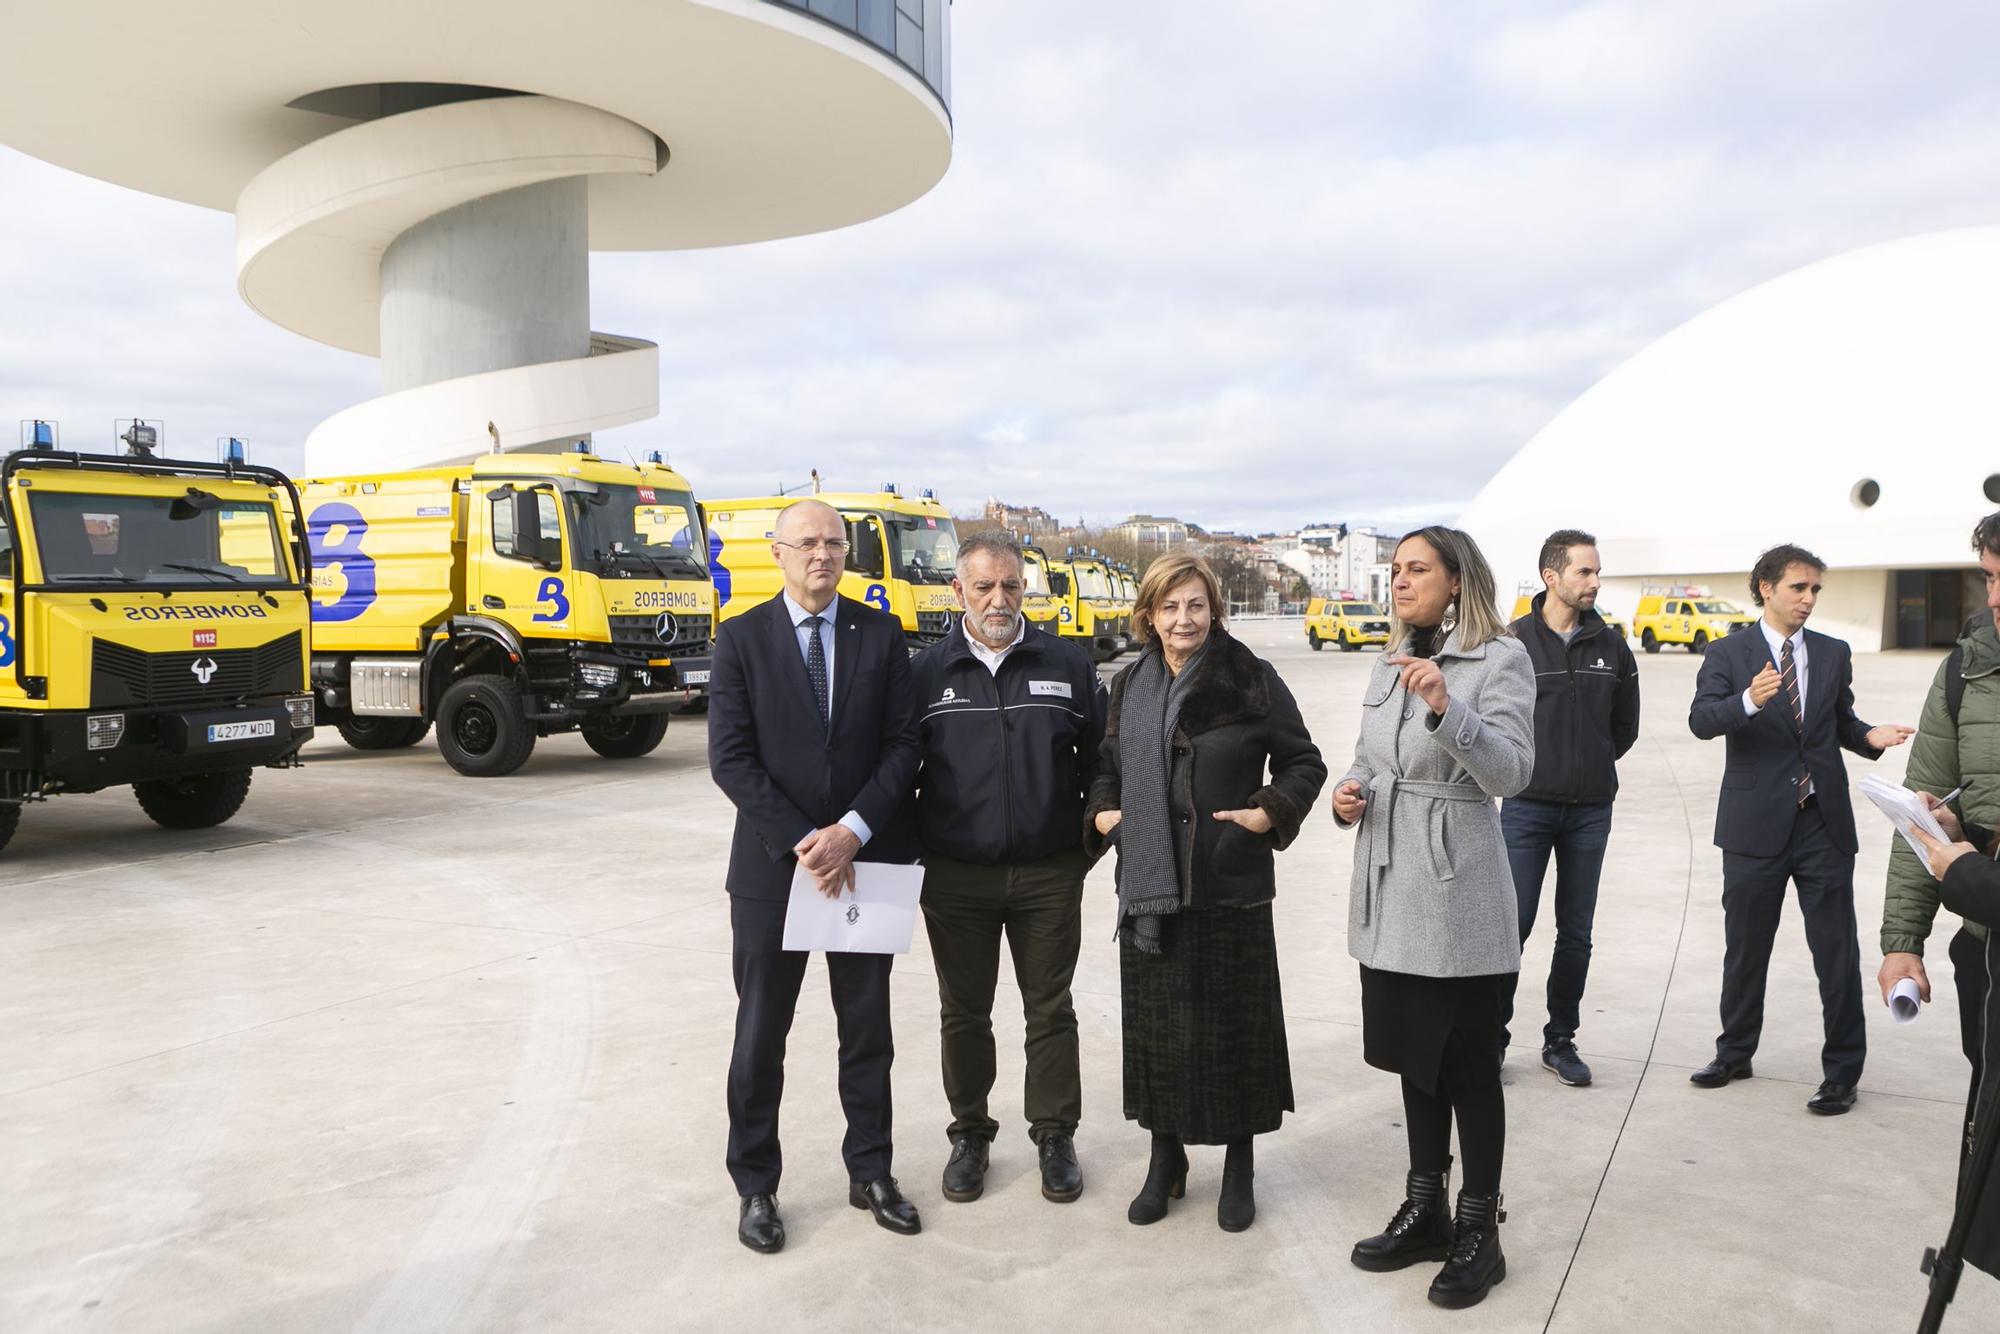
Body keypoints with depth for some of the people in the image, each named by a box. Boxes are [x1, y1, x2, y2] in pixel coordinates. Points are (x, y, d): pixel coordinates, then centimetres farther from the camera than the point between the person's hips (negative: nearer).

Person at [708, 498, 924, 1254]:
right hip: (771, 865, -1)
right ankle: (755, 1187, 24)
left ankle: (870, 1172, 28)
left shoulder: (881, 635, 2)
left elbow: (903, 744, -2)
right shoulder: (742, 638, -2)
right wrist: (800, 844, -15)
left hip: (864, 861, 2)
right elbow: (730, 758, -8)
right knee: (761, 1034, 8)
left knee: (868, 1029, 13)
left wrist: (853, 831, -15)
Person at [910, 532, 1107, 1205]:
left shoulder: (1067, 664, 1)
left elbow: (1101, 756, 6)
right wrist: (912, 850, 1)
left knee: (1050, 1010, 9)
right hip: (955, 877, 0)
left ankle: (1055, 1135, 25)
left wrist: (1089, 839, 3)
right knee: (964, 1013, 12)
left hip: (1049, 876, 0)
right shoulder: (927, 671, 0)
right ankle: (970, 1133, 28)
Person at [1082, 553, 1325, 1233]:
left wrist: (1271, 813, -12)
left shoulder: (1251, 679, -4)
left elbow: (1303, 762, 2)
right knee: (1155, 1021, 10)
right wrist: (1100, 813, 3)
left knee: (1232, 1019, 5)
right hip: (1148, 883, 4)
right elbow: (1108, 763, 20)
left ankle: (1239, 1165, 23)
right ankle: (1166, 1157, 27)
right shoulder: (1130, 686, 9)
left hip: (1229, 881, -3)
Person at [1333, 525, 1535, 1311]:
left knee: (1469, 1066, 3)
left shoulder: (1500, 658, -9)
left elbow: (1512, 772, -19)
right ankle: (1425, 1213, 31)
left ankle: (1479, 1233, 18)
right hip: (1388, 889, 7)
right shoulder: (1392, 662, 11)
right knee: (1414, 1055, 16)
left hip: (1458, 895, -7)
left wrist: (1445, 708, -33)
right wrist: (1348, 794, -1)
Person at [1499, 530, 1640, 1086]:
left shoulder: (1611, 646, 5)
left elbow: (1625, 726, 16)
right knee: (1512, 926, -2)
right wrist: (1528, 765, 3)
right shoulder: (1514, 642, -7)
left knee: (1576, 933, 9)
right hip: (1527, 806, -3)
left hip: (1591, 810, 4)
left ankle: (1561, 1041, 22)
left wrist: (1591, 765, 10)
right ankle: (1493, 1035, 13)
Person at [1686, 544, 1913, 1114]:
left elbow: (1841, 723, 18)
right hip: (1755, 825, -2)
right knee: (1745, 948, 11)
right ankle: (1735, 1053, 28)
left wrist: (1870, 736, -4)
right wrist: (1749, 700, -35)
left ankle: (1842, 1072, 15)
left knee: (1838, 953, 2)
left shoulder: (1833, 653, 9)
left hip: (1823, 823, 2)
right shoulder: (1728, 653, -1)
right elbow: (1701, 720, -16)